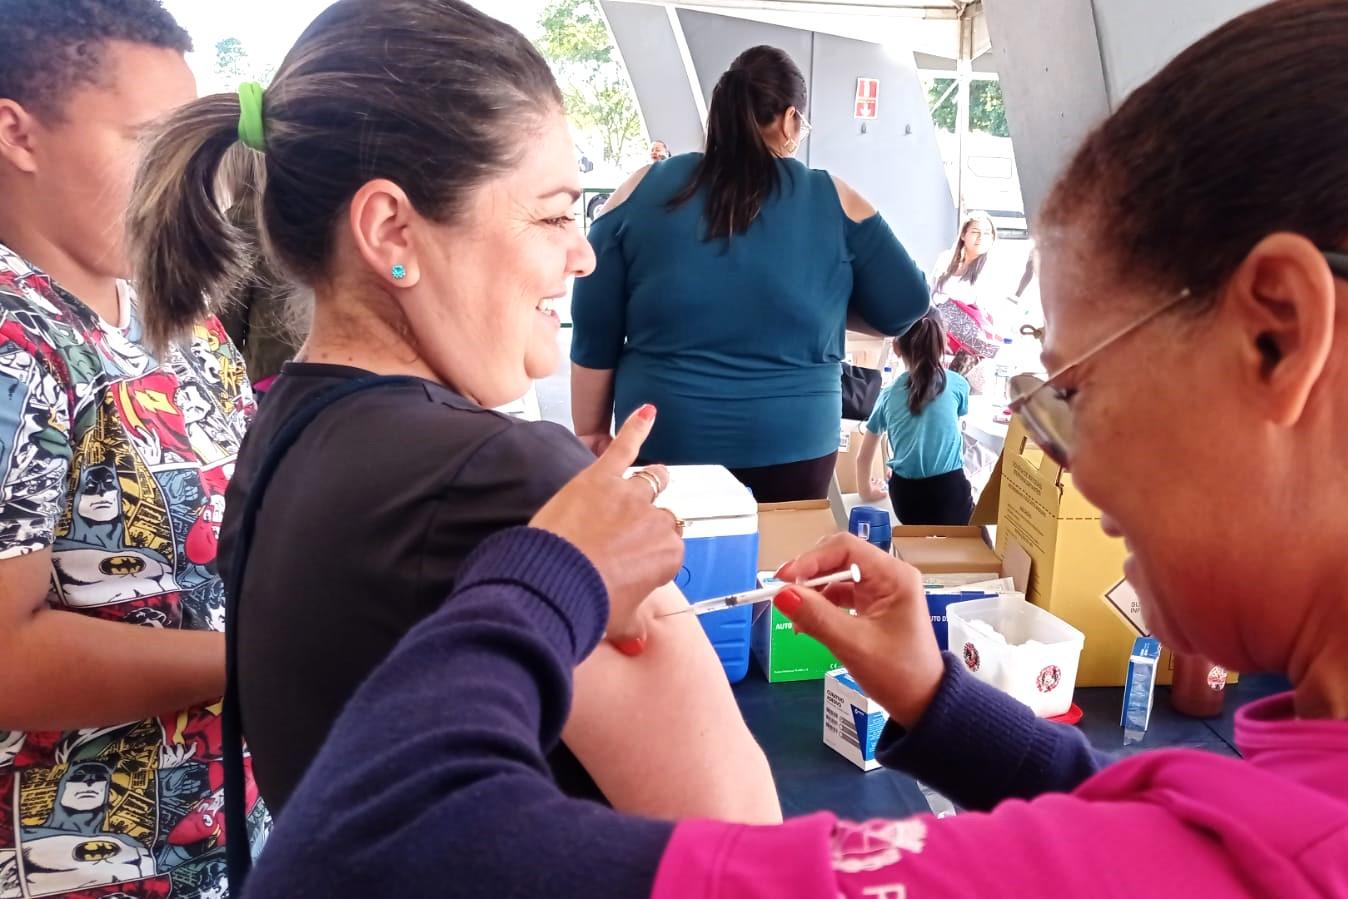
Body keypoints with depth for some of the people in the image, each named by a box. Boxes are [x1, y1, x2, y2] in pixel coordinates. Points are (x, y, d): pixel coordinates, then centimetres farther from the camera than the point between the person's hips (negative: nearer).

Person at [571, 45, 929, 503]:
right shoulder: (833, 201, -2)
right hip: (792, 445, 0)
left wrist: (592, 432, 11)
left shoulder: (641, 192, -2)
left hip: (663, 441, 0)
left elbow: (593, 335, 0)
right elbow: (904, 307, 4)